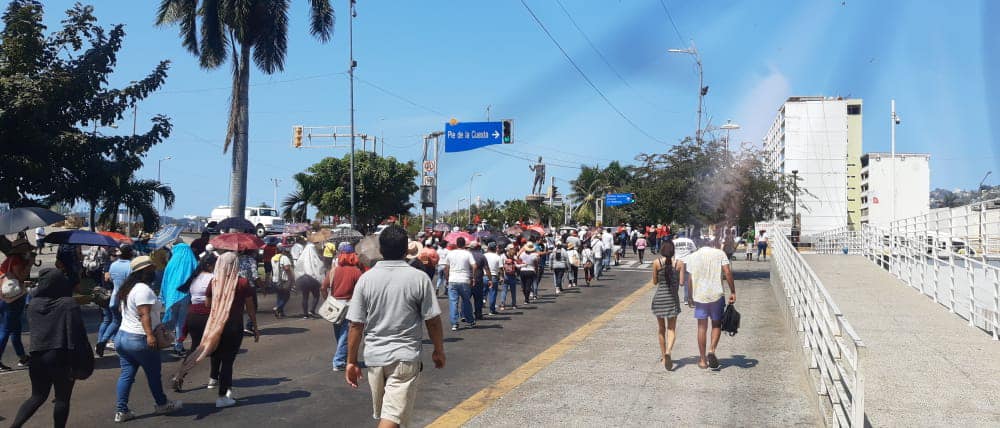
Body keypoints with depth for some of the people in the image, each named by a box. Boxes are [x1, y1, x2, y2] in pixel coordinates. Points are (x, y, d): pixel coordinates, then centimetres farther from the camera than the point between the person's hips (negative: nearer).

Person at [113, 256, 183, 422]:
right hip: (139, 339, -9)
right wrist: (150, 335, -30)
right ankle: (162, 404, 21)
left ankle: (121, 410, 8)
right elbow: (144, 314, -26)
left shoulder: (126, 288, 13)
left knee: (127, 374, 9)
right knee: (154, 373, 7)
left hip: (122, 334, 9)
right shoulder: (143, 289, -18)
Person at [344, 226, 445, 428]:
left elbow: (356, 325, -2)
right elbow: (433, 321, -4)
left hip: (374, 356, 3)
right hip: (405, 357, -3)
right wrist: (439, 351, 11)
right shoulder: (419, 279, -9)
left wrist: (352, 361, 6)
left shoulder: (366, 279, -3)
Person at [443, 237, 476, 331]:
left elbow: (446, 268, 7)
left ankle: (454, 324, -4)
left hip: (452, 281, 0)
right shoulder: (468, 254, -2)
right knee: (466, 301, 14)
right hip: (465, 281, 0)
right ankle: (470, 321, 25)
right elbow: (474, 266, -11)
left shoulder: (450, 253, 4)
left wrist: (447, 279, 17)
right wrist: (473, 278, 0)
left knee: (453, 302, 1)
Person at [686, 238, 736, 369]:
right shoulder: (720, 253, 0)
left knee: (702, 327, 8)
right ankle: (712, 350, -7)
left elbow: (691, 278, 5)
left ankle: (703, 360, 11)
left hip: (699, 296, 1)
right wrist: (733, 292, -5)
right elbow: (727, 272, -9)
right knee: (716, 324, 14)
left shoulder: (693, 256, 6)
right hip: (716, 294, -1)